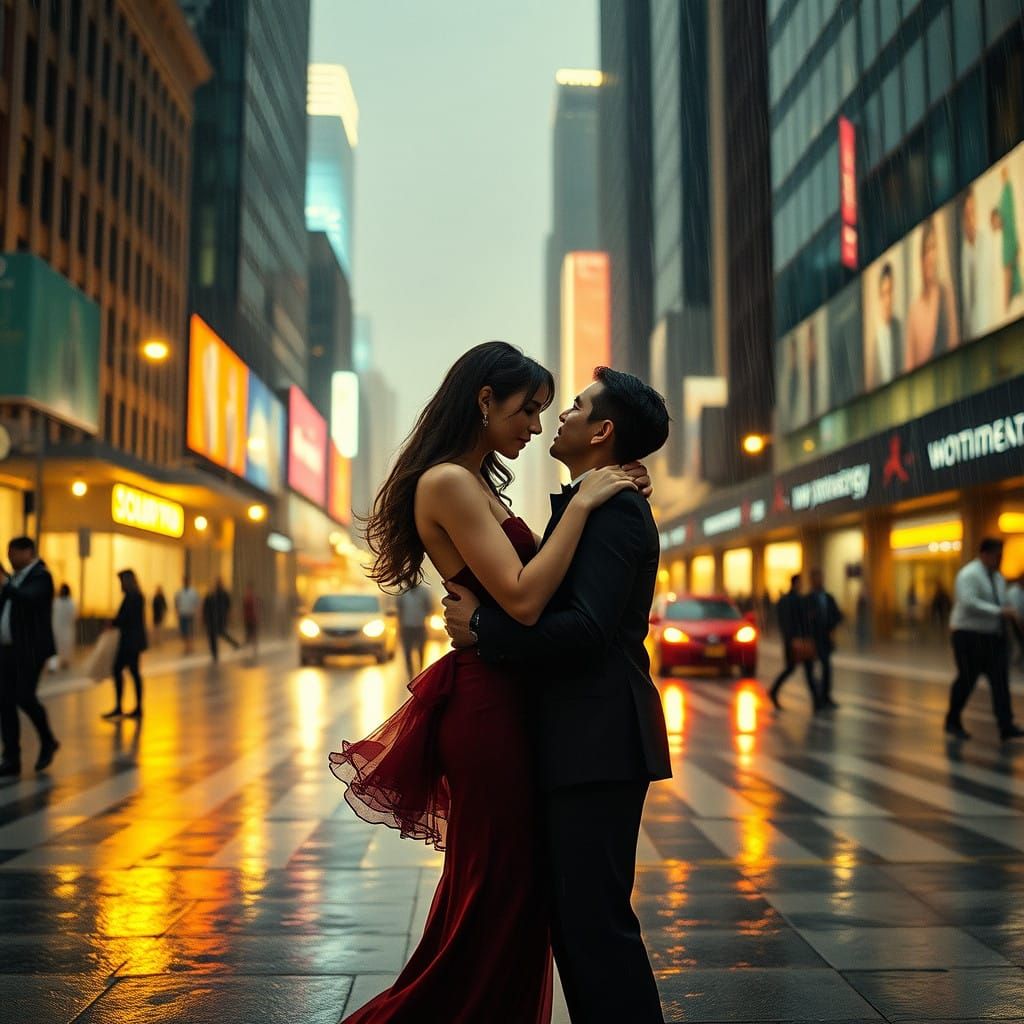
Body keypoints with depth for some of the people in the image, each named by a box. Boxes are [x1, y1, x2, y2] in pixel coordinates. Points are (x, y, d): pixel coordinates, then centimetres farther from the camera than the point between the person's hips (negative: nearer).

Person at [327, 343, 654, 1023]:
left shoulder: (478, 484, 16)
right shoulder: (447, 481, -15)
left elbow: (530, 581, 13)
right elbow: (523, 598, -24)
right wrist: (581, 503, -18)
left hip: (501, 701, 10)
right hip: (487, 705, -10)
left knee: (514, 891, 18)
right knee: (493, 893, 2)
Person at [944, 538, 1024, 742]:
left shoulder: (998, 577, 15)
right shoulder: (969, 574, -11)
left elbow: (1004, 601, 25)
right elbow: (969, 603, -23)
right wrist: (1000, 612, -25)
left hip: (995, 635, 7)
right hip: (970, 635, -7)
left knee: (1000, 680, -3)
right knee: (967, 679, -1)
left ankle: (1006, 726, -5)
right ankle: (952, 722, 15)